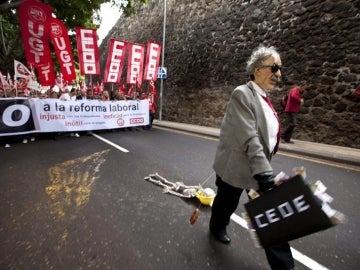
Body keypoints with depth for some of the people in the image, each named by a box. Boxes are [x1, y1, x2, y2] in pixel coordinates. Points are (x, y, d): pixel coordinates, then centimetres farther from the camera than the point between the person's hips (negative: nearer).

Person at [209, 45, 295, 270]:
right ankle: (217, 226, 50)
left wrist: (265, 169, 20)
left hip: (258, 166, 8)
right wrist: (264, 172, -28)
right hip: (236, 165, -7)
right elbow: (248, 138, -26)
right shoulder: (243, 94, -18)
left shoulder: (264, 98, 8)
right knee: (227, 202, 17)